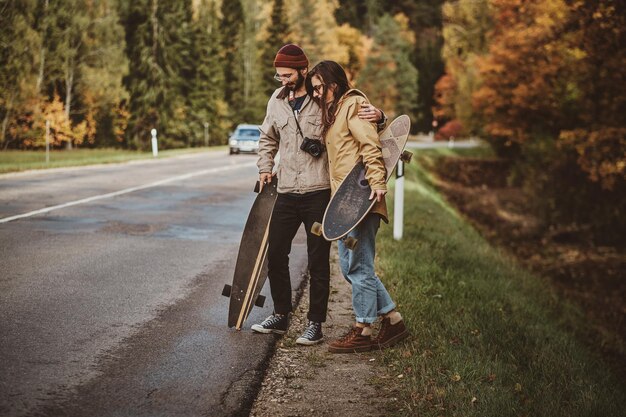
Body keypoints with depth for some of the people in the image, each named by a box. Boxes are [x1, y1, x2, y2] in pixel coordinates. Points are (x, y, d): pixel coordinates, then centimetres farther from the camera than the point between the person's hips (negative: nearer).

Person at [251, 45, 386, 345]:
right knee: (275, 253, 9)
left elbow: (359, 112, 2)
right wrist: (265, 168, 14)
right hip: (286, 193, 5)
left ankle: (315, 323, 10)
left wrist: (376, 114, -20)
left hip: (319, 193, -5)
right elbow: (268, 139, 26)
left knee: (318, 261, 1)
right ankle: (281, 315, 24)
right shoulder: (276, 101, 11)